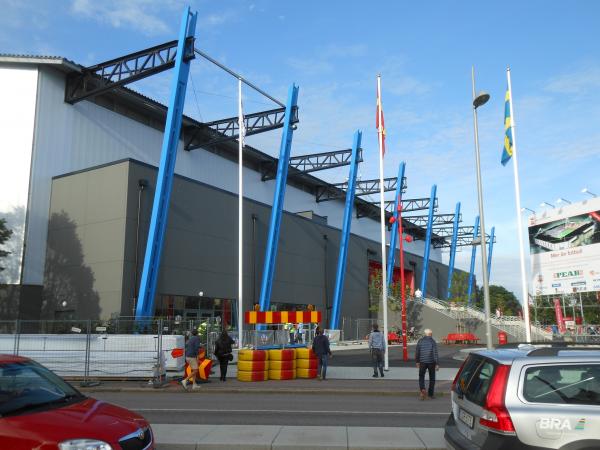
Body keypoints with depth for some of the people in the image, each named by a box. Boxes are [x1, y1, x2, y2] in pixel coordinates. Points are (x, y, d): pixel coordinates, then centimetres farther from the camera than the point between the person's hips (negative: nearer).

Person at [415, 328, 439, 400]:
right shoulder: (433, 342, -6)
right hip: (431, 362, -1)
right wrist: (437, 364, -10)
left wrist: (417, 361, 13)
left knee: (421, 377, 8)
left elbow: (417, 352, 2)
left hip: (422, 362, 1)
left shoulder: (420, 341, 0)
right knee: (432, 378, 14)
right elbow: (435, 353, -12)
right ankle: (431, 394, 17)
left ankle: (422, 389, -18)